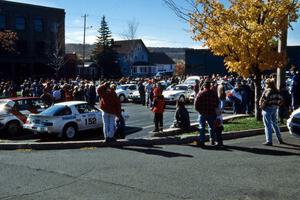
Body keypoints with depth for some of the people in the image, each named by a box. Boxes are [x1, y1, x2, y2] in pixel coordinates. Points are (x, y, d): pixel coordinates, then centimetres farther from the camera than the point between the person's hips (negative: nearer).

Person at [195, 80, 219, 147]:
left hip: (202, 113, -2)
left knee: (202, 127, 3)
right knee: (211, 126, 15)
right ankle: (212, 139, 17)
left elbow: (196, 103, -9)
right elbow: (217, 103, 6)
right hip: (211, 113, 2)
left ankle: (202, 141, -2)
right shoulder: (214, 93, 0)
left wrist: (199, 110, 5)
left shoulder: (200, 94, -8)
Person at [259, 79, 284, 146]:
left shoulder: (267, 91, -15)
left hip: (267, 109, -7)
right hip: (274, 109, 7)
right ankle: (280, 139, 26)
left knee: (268, 125, -3)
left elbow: (264, 100, -21)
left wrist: (262, 106, -6)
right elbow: (280, 100, 10)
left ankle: (269, 141, -2)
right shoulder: (276, 91, 7)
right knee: (275, 124, 19)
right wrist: (276, 105, 15)